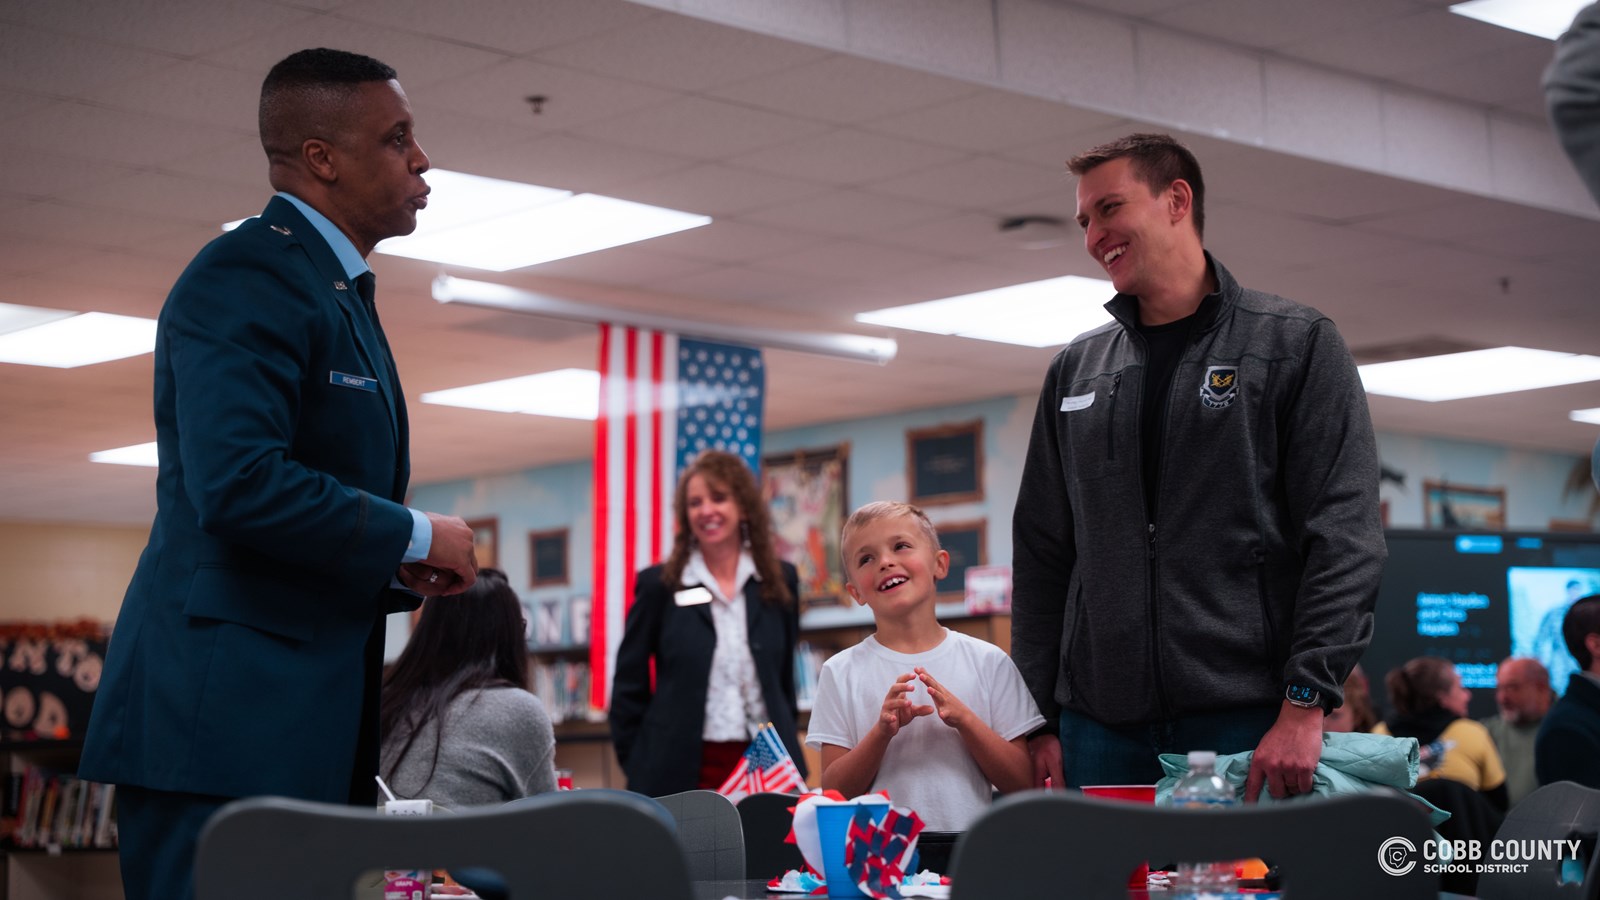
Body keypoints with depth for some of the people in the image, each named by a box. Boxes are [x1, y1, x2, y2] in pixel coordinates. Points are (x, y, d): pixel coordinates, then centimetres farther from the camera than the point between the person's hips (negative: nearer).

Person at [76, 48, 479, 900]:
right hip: (226, 715, -10)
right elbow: (239, 483, -25)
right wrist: (414, 536, -13)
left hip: (306, 720, 10)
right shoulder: (245, 276, -11)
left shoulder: (339, 290, 21)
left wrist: (399, 569, 10)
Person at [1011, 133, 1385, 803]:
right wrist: (1040, 720, 8)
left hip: (1248, 722, -4)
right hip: (1101, 729, 4)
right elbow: (1041, 553, 17)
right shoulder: (1075, 370, 17)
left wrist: (1306, 703, -15)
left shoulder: (1295, 344, 4)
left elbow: (1345, 536, -5)